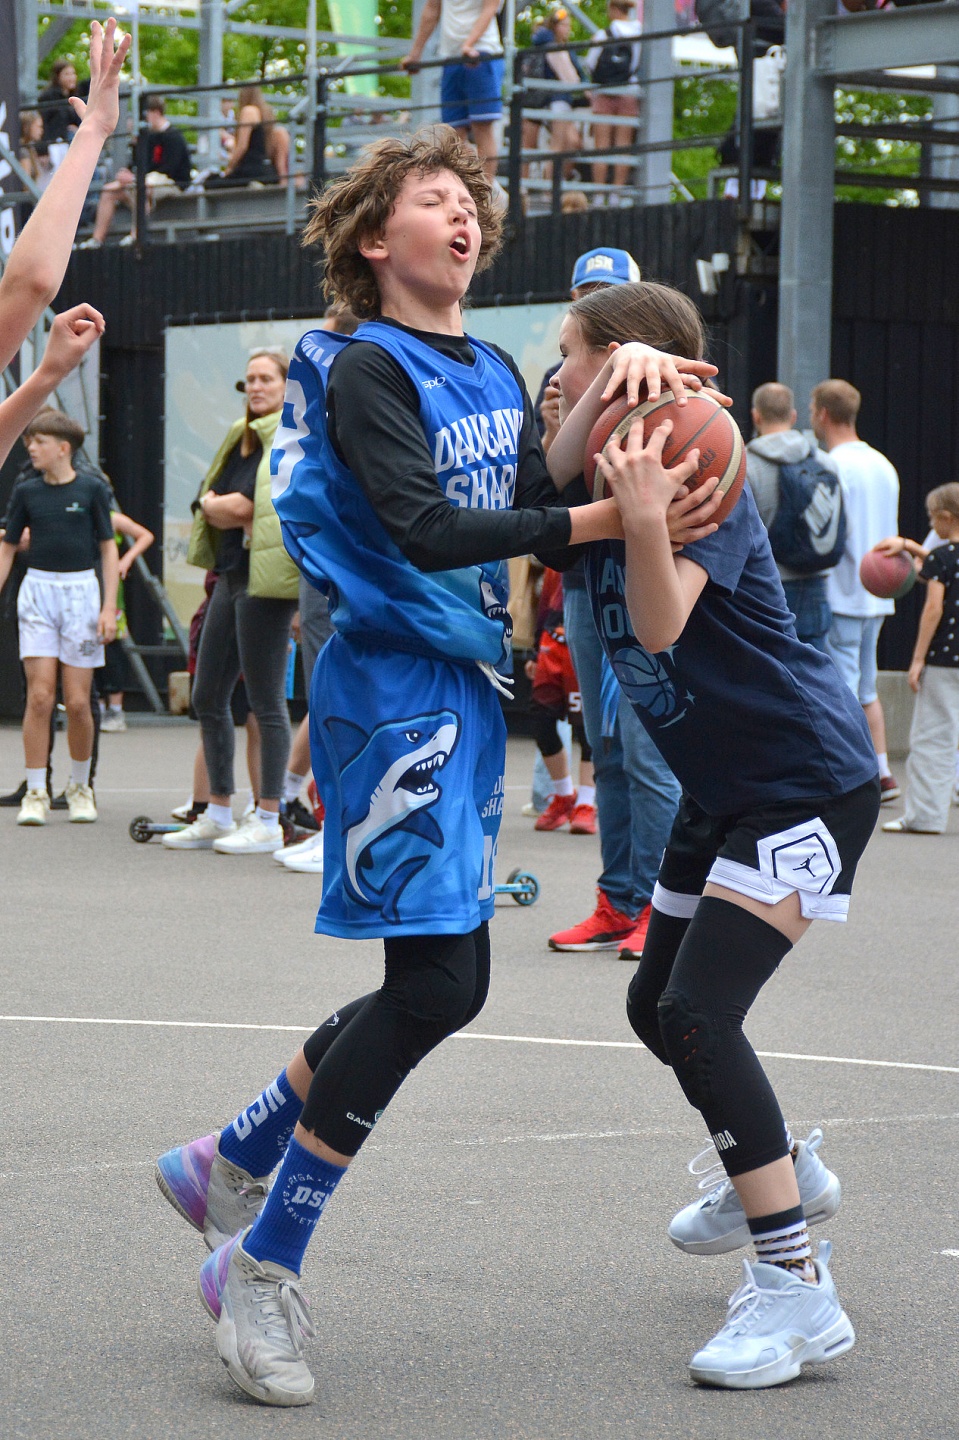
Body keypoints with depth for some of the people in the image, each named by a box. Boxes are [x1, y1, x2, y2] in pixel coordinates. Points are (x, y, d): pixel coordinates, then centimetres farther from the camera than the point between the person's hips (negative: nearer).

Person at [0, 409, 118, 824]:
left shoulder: (91, 490, 0)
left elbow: (108, 548, 3)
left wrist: (109, 607, -3)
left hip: (81, 592, -1)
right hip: (37, 592, 1)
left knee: (77, 701, -1)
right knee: (39, 696, -7)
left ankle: (80, 787, 18)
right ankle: (36, 794, -2)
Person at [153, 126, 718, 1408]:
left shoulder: (498, 375, 14)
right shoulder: (363, 371, -11)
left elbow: (535, 512, 9)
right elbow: (423, 530, -23)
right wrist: (590, 519, -29)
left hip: (468, 689, 9)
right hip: (393, 687, -9)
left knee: (449, 984, 10)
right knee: (434, 982, -12)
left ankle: (231, 1162, 26)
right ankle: (262, 1268, -2)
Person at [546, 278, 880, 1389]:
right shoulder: (612, 465, 6)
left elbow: (661, 624, -35)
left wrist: (645, 518, -52)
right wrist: (595, 410, -32)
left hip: (810, 780, -10)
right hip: (723, 787, 10)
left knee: (697, 1014, -22)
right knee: (657, 1007, 20)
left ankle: (797, 1292, -19)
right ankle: (784, 1171, 45)